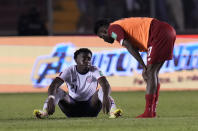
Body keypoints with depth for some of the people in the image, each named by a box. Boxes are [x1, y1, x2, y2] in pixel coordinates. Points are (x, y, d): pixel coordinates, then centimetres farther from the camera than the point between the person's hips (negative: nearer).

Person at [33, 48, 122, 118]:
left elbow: (106, 85, -29)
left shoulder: (94, 71, -9)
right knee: (57, 90, -25)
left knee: (102, 90, -27)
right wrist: (51, 99, -48)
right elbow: (53, 85, -24)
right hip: (72, 108, 0)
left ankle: (112, 111, -53)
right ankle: (45, 111, -50)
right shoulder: (70, 71, -9)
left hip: (90, 109, 0)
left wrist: (106, 98, -54)